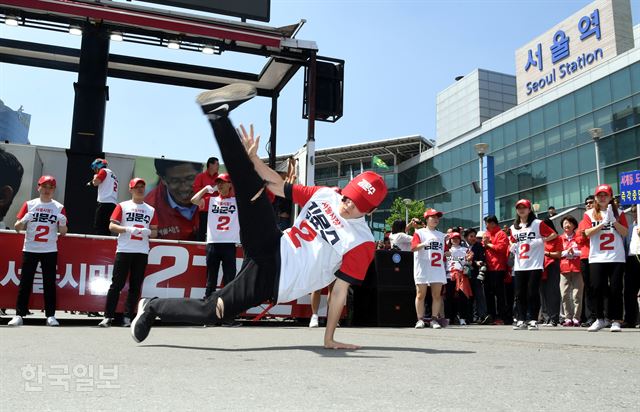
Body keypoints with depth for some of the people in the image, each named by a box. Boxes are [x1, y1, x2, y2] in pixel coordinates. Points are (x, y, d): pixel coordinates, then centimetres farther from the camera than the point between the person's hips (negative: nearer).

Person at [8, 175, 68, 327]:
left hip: (50, 251, 0)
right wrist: (23, 221, -18)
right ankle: (19, 314, 6)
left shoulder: (59, 207, 3)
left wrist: (62, 223, -16)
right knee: (25, 282, 1)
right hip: (30, 250, 0)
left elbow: (63, 232, 6)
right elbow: (17, 227, 3)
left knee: (50, 283, 1)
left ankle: (50, 315, 6)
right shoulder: (29, 204, 3)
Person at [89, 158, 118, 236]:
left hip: (105, 203, -8)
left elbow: (95, 183, -8)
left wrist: (95, 176, 13)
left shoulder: (104, 171, 3)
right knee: (106, 228, 8)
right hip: (114, 204, 8)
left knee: (98, 226, -12)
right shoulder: (113, 175, 28)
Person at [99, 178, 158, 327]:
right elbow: (112, 226, 0)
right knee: (117, 284, -3)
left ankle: (127, 317, 8)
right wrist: (128, 229, -16)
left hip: (142, 252, 3)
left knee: (135, 286, 2)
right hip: (124, 250, -3)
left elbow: (155, 232, 16)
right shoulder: (122, 206, 6)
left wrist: (148, 232, -6)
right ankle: (108, 317, 1)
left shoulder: (151, 210, 14)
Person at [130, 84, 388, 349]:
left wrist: (329, 339, -5)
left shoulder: (363, 243, -6)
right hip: (271, 250, 2)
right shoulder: (324, 195, 4)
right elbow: (278, 186, 11)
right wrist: (253, 157, -2)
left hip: (272, 282, -2)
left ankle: (153, 307, 14)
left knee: (212, 312, -11)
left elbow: (340, 290, -5)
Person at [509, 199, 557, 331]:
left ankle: (533, 320, 2)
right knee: (520, 294, 4)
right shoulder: (514, 227, 16)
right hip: (519, 266, 5)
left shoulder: (538, 223, 1)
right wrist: (512, 247, 7)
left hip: (535, 265, -5)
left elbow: (554, 234, 0)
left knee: (532, 293, -5)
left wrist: (541, 241, -12)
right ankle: (521, 320, 10)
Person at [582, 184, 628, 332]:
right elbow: (588, 232, -6)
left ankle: (616, 320, 7)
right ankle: (600, 319, 12)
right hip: (596, 258, 0)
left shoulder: (618, 213, 9)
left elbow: (625, 233, -2)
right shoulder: (589, 214, 7)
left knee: (615, 289, -1)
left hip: (616, 257, 0)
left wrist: (613, 220, -13)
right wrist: (603, 222, -14)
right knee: (597, 288, -2)